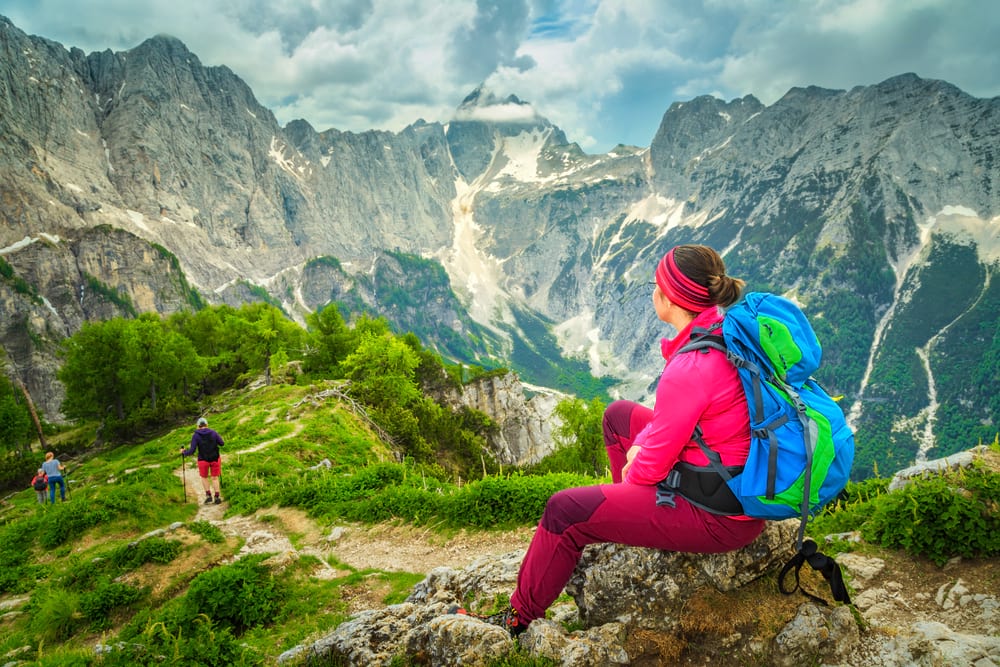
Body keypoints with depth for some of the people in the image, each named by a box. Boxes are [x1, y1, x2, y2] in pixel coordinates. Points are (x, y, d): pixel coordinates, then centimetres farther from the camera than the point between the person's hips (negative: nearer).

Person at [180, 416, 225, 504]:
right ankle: (217, 498, 7)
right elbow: (222, 443, 3)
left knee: (204, 477, 21)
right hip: (215, 459, 1)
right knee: (214, 478, 12)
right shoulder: (213, 433, -5)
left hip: (203, 460, -1)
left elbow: (191, 451, -11)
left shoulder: (196, 436, -9)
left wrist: (183, 452, 8)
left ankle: (208, 495, 10)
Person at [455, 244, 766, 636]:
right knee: (619, 416, 23)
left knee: (566, 512, -5)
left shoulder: (690, 369, -30)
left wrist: (631, 474, 2)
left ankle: (517, 619, 16)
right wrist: (642, 444, 5)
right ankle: (633, 523, 39)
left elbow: (653, 466, -20)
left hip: (722, 518, -9)